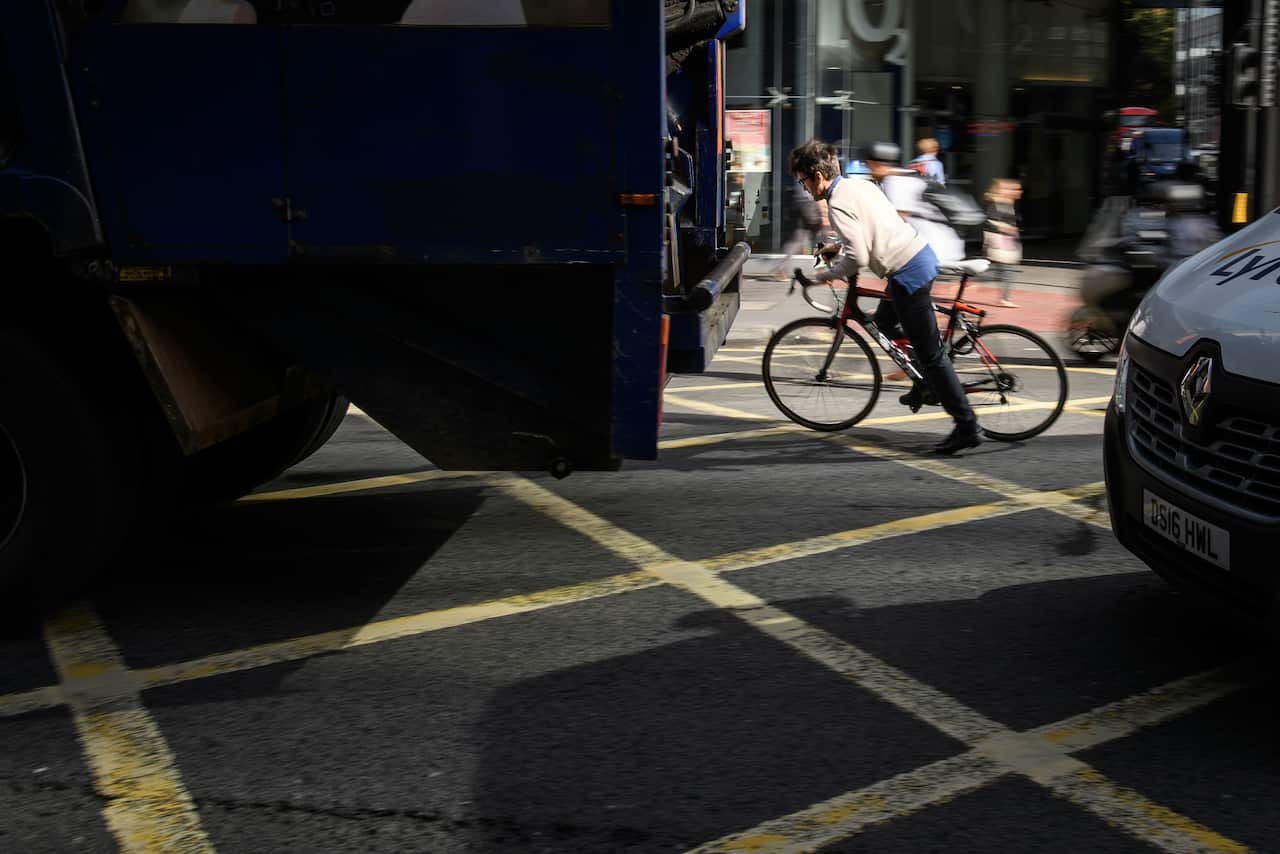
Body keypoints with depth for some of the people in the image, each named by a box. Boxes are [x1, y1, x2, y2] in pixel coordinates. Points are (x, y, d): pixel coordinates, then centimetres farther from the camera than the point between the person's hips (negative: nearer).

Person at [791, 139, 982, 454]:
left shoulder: (838, 204, -14)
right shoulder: (859, 184, 14)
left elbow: (857, 258, -21)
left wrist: (821, 276, -8)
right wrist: (839, 246, 26)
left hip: (907, 274, -10)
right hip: (922, 255, 10)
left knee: (930, 354, -4)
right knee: (882, 323, 29)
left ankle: (967, 426, -1)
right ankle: (925, 385, 35)